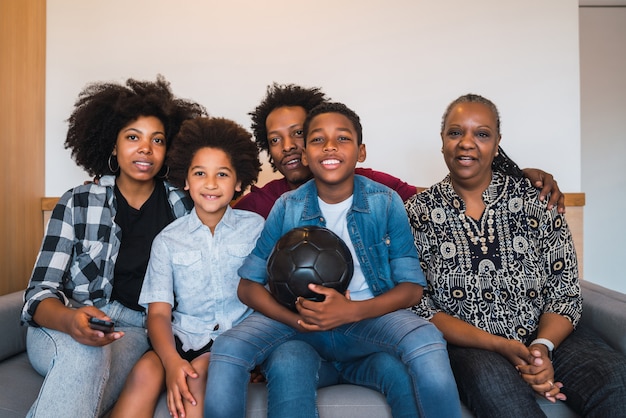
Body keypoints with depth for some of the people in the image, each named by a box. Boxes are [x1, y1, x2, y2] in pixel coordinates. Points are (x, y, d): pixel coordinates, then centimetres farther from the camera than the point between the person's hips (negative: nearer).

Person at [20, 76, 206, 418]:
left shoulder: (181, 208, 1)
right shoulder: (77, 203, -1)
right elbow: (40, 292, -6)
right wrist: (70, 320, -28)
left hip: (138, 328, 0)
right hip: (63, 327, 0)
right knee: (86, 354, -35)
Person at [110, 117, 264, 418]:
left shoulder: (256, 228, 3)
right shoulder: (168, 240, 5)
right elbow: (159, 312, -2)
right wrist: (172, 361, -21)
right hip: (185, 337, 2)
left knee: (200, 373, -31)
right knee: (145, 371, -26)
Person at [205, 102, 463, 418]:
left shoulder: (386, 202, -6)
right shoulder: (287, 208, -3)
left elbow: (412, 286, -6)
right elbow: (248, 285, -3)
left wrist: (352, 311, -23)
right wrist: (295, 318, -21)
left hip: (369, 318, -1)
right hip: (298, 320, 1)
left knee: (425, 341, -31)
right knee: (227, 349, -24)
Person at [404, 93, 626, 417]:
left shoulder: (535, 199, 3)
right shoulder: (418, 213, -2)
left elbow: (565, 291, 2)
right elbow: (420, 307, -6)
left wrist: (542, 347, -18)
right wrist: (502, 346, -17)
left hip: (546, 337, 3)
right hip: (466, 345, -2)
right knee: (493, 380, -34)